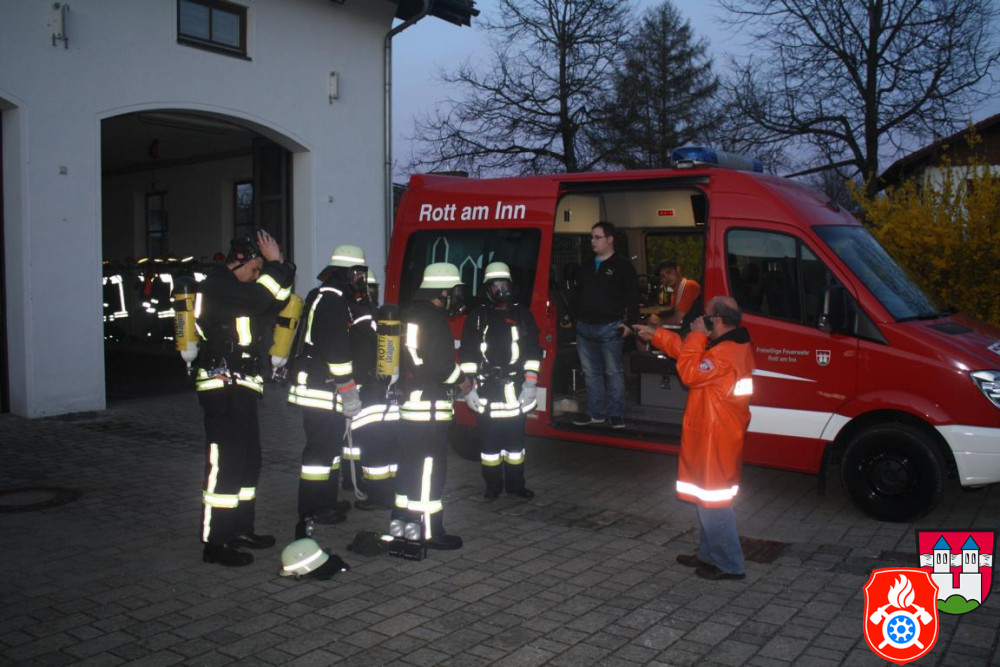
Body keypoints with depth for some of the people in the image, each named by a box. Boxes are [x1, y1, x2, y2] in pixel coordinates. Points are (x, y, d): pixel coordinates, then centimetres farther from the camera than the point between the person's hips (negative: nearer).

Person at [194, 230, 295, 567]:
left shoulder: (234, 290, 20)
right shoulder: (217, 287, -12)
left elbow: (271, 304, 20)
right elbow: (259, 298, -26)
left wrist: (279, 268, 9)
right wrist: (275, 264, -12)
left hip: (241, 389, 11)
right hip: (223, 389, -11)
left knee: (248, 461, 16)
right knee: (224, 464, -7)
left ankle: (240, 529, 26)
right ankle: (215, 543, -1)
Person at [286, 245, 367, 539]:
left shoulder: (321, 297, 18)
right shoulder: (334, 302, -16)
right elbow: (337, 352, -22)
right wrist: (350, 392, -19)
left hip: (317, 387, 11)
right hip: (322, 391, -11)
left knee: (330, 444, 19)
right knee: (320, 449, -8)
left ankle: (325, 502, 30)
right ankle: (309, 515, -5)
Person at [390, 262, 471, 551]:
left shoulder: (410, 314, 13)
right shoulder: (434, 319, -15)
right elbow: (441, 363, -21)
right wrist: (462, 380, -4)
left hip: (408, 400, 9)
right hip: (430, 404, -9)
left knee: (410, 461, 17)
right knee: (430, 466, -3)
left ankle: (400, 521, 25)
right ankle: (429, 530, 1)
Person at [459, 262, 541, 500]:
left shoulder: (523, 315, 8)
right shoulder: (477, 317, 5)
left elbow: (533, 351, 6)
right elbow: (467, 354, 2)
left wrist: (531, 383, -3)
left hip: (515, 389, 1)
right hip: (485, 390, -1)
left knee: (515, 436, 5)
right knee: (489, 438, 4)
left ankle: (515, 483, 19)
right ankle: (493, 485, 17)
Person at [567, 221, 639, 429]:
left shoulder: (622, 264, -3)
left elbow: (632, 295, -7)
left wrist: (629, 323, -13)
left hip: (610, 328, -6)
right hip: (584, 327, 6)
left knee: (613, 372, -1)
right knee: (590, 373, 10)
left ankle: (616, 415, 6)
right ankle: (595, 413, 18)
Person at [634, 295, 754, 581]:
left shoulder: (725, 353, -25)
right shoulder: (734, 346, 10)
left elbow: (690, 372, -24)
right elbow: (691, 353, 19)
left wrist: (697, 335, -17)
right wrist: (655, 335, 22)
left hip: (715, 438, -11)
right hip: (710, 434, 11)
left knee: (713, 498, -2)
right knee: (708, 496, 20)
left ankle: (729, 564, 8)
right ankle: (709, 554, 32)